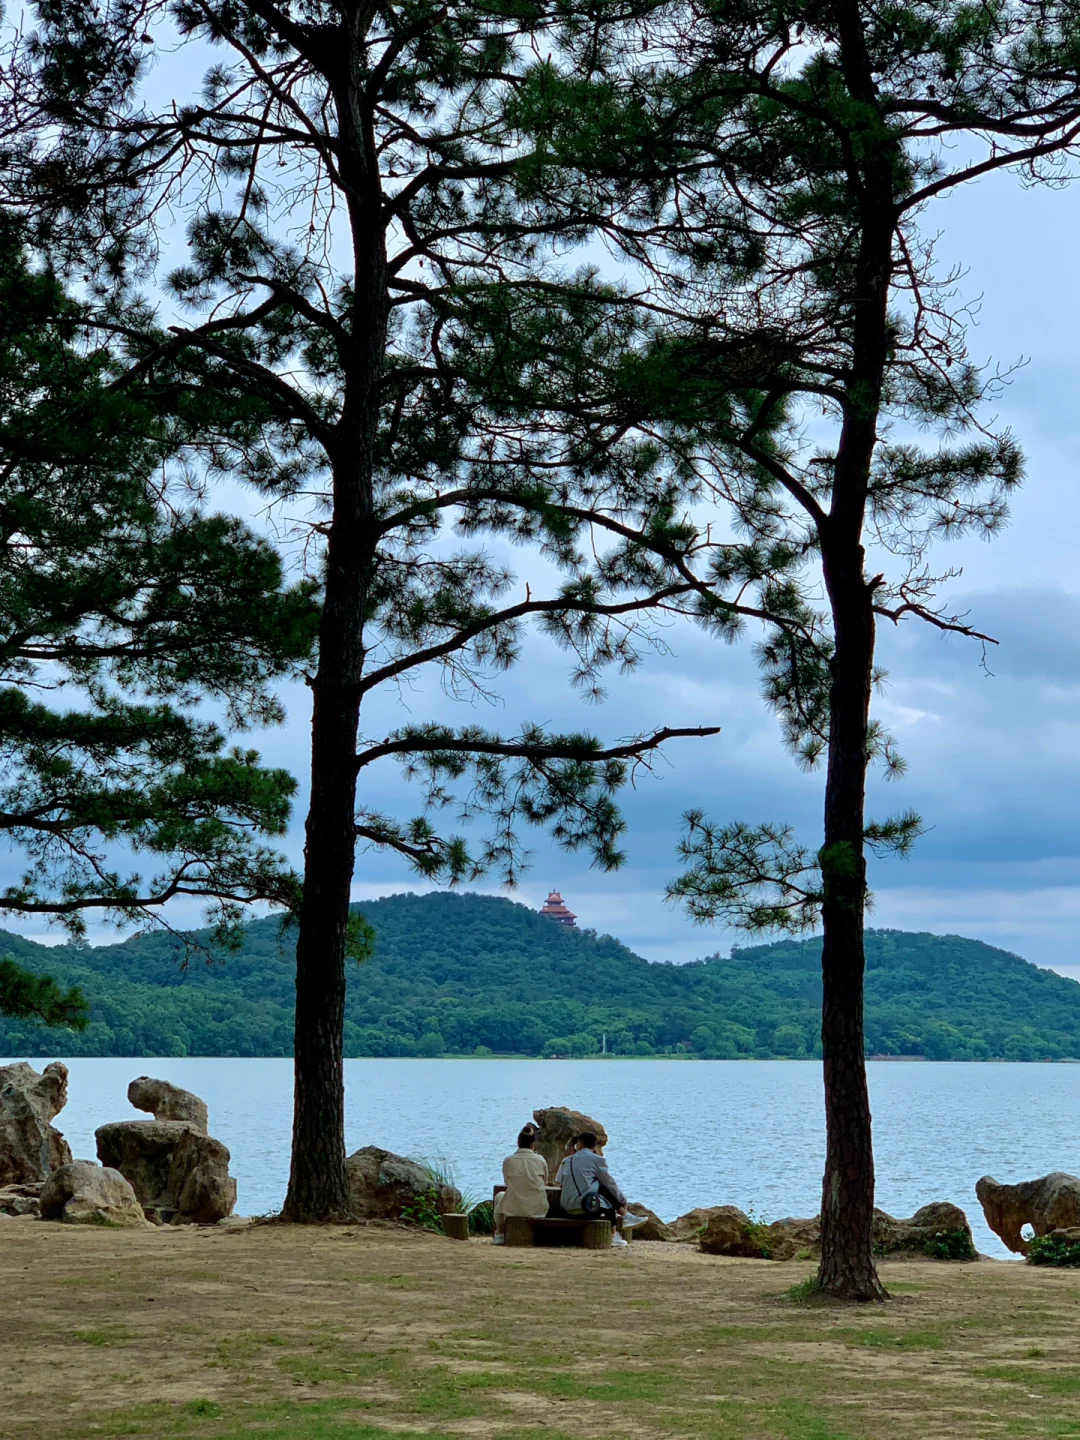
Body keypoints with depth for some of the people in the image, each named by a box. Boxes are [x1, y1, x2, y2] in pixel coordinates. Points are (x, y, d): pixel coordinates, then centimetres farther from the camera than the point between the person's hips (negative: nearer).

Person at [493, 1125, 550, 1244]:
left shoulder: (508, 1161, -7)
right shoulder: (540, 1160, -5)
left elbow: (507, 1182, 8)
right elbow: (545, 1182, 9)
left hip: (515, 1208, -1)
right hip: (538, 1209, 1)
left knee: (499, 1196, 34)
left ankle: (500, 1234, 41)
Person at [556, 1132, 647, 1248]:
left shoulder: (567, 1161, 13)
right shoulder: (596, 1159, 0)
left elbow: (559, 1184, 14)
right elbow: (610, 1183, 6)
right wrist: (623, 1200, 20)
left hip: (567, 1208, 6)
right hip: (587, 1207, -6)